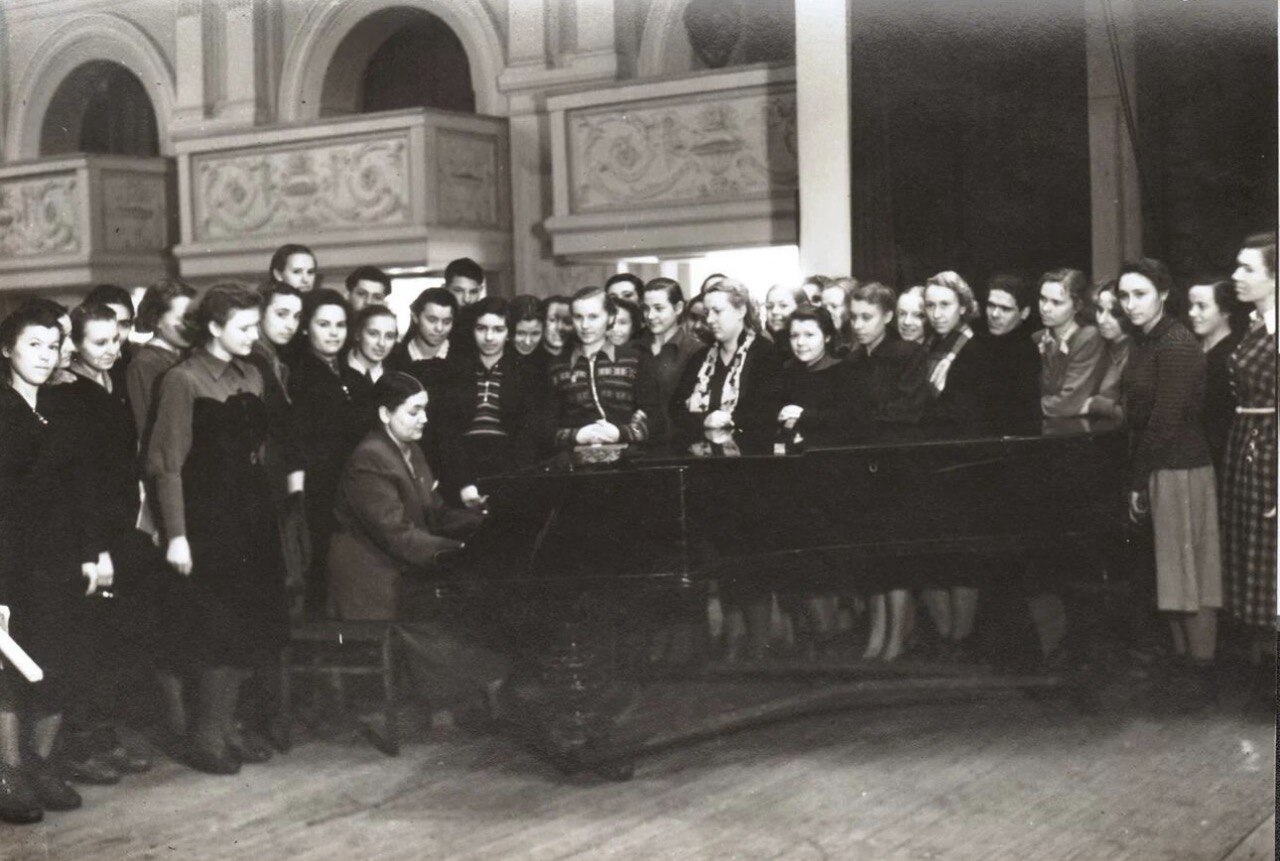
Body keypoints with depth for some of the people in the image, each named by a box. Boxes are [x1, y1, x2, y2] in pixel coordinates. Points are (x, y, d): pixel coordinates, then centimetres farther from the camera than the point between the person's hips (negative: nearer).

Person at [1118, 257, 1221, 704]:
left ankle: (1202, 674, 6)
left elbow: (1166, 419, -18)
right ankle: (1185, 662, 22)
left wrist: (1139, 480, -14)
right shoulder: (1143, 343, 12)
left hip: (1180, 469, -9)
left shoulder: (1176, 344, -15)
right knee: (1171, 570, 13)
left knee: (1189, 571, -2)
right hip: (1157, 469, 9)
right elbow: (1139, 415, 10)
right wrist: (1138, 478, 4)